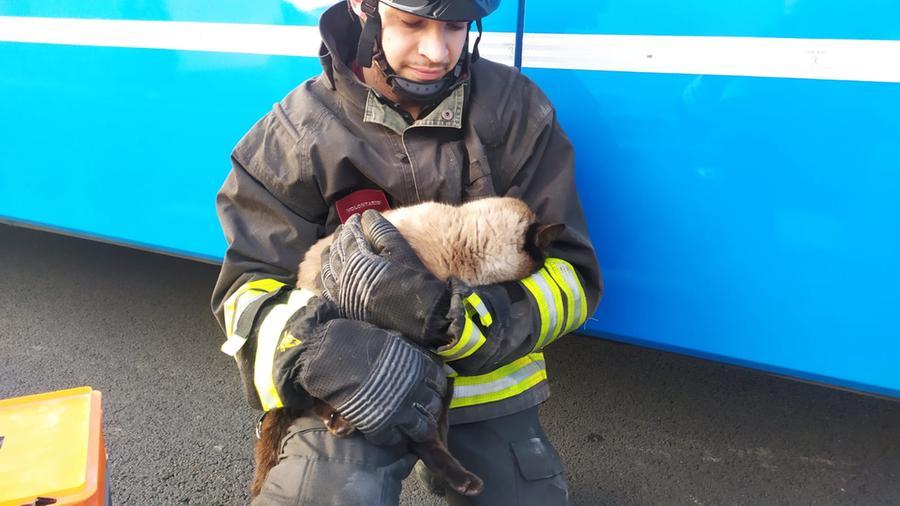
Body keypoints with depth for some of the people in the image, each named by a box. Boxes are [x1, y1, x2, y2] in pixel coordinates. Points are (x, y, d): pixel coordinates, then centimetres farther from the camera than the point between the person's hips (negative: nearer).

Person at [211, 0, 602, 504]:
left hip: (488, 384, 3)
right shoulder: (300, 131, -9)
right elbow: (250, 284, -7)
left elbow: (573, 278, -10)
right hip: (351, 385, -2)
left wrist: (448, 316, -29)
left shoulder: (517, 109, -7)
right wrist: (314, 348, -31)